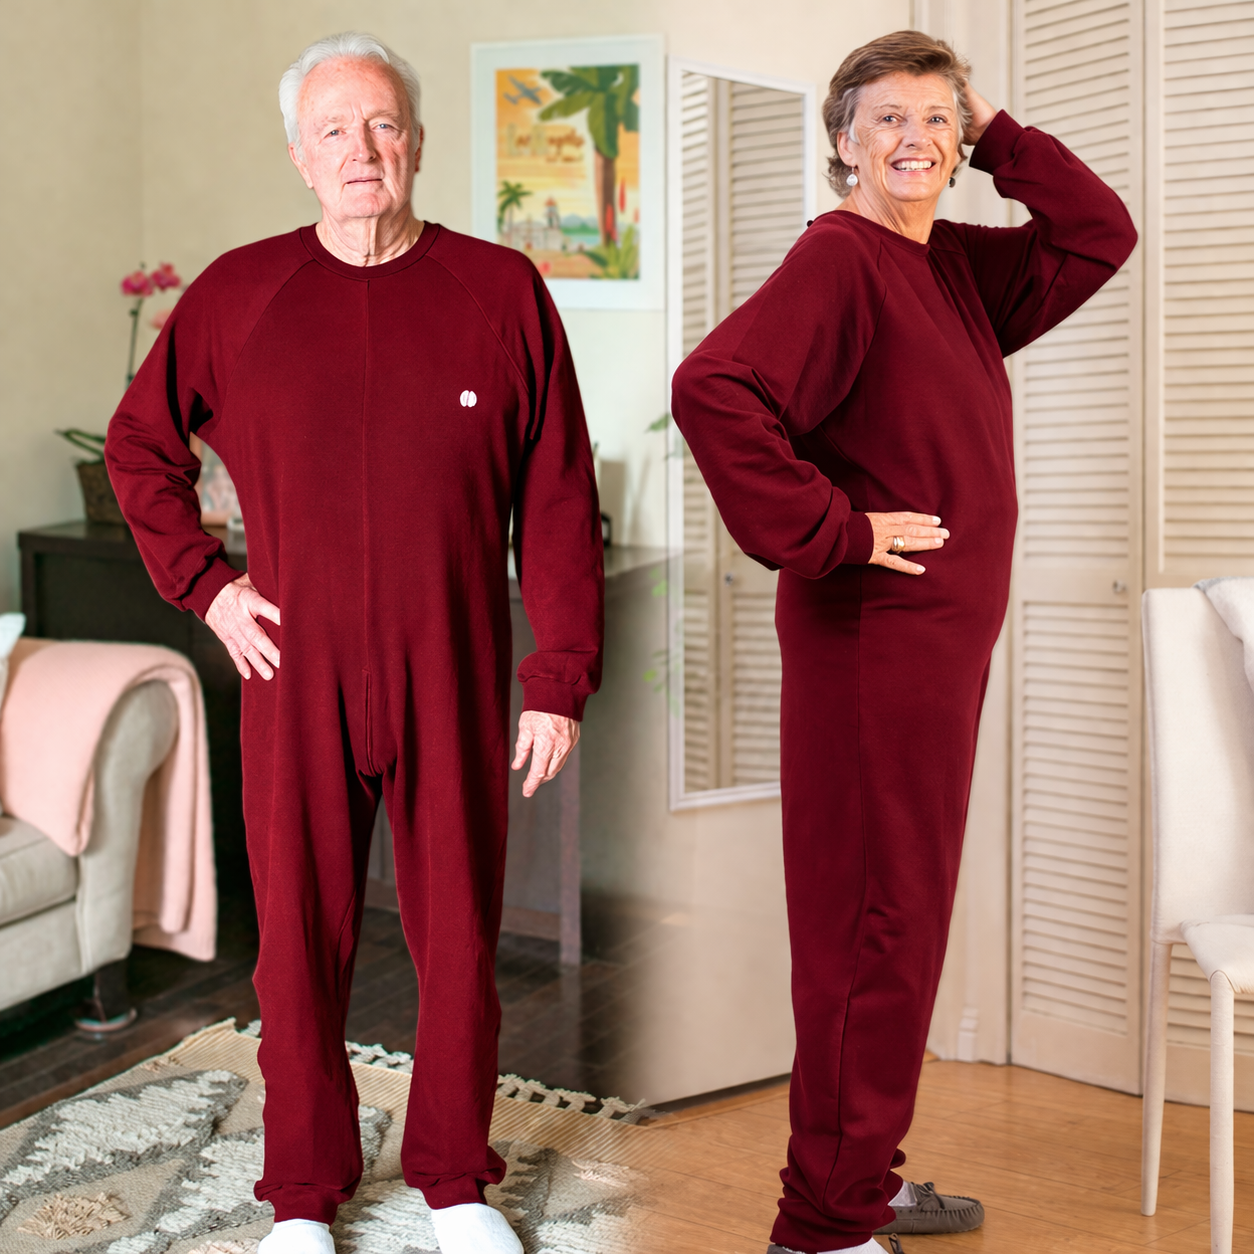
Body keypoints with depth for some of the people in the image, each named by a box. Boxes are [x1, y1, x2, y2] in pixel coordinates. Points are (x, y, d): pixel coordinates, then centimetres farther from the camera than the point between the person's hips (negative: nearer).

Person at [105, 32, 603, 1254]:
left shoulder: (500, 291, 0)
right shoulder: (237, 295, 3)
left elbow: (557, 504, 0)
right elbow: (138, 445, 16)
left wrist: (558, 680, -3)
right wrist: (201, 580, 4)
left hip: (455, 685, 0)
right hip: (298, 679, 1)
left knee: (461, 937, 9)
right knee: (301, 938, 9)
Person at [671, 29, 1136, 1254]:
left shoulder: (955, 266, 14)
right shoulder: (836, 259, -12)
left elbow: (1100, 237, 15)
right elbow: (713, 386, -27)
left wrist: (999, 137, 8)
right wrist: (830, 530, -22)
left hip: (941, 640, 9)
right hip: (871, 639, -9)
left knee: (901, 913, 15)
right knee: (874, 922, -4)